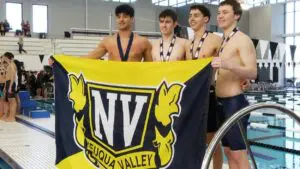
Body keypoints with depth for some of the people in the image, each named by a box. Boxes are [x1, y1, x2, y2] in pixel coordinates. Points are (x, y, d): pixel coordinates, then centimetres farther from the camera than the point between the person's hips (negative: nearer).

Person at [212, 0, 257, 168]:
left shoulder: (243, 40, -9)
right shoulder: (221, 42, 16)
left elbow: (253, 73, -21)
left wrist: (228, 65, -35)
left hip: (235, 103, -9)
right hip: (221, 103, 9)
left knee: (238, 155, -6)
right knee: (229, 152, 13)